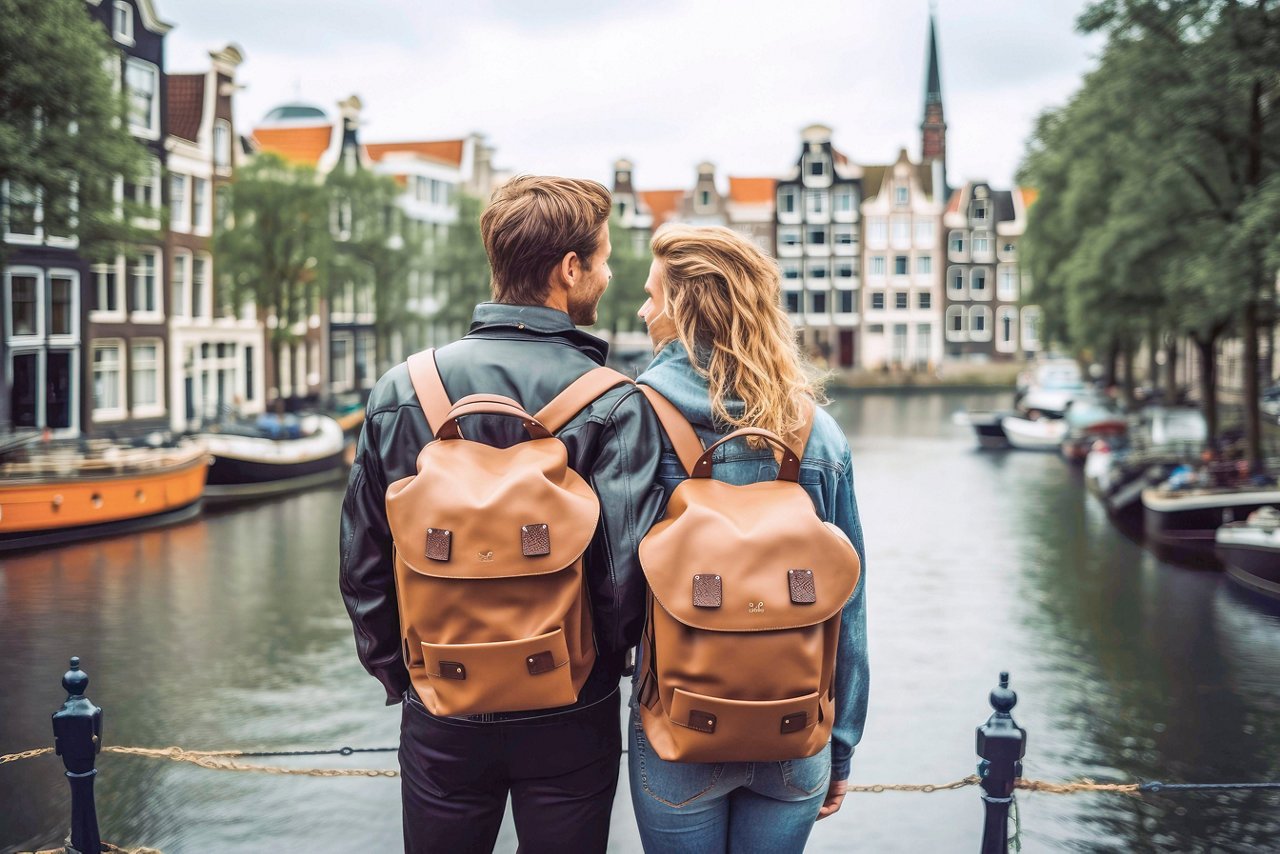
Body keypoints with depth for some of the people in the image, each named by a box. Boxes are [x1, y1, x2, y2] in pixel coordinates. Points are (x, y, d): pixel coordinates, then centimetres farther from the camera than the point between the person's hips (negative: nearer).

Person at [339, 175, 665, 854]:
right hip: (570, 721, -2)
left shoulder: (400, 390, -5)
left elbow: (362, 561, 0)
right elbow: (625, 571, -19)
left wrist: (397, 674, 13)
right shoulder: (614, 404, -15)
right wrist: (601, 660, 2)